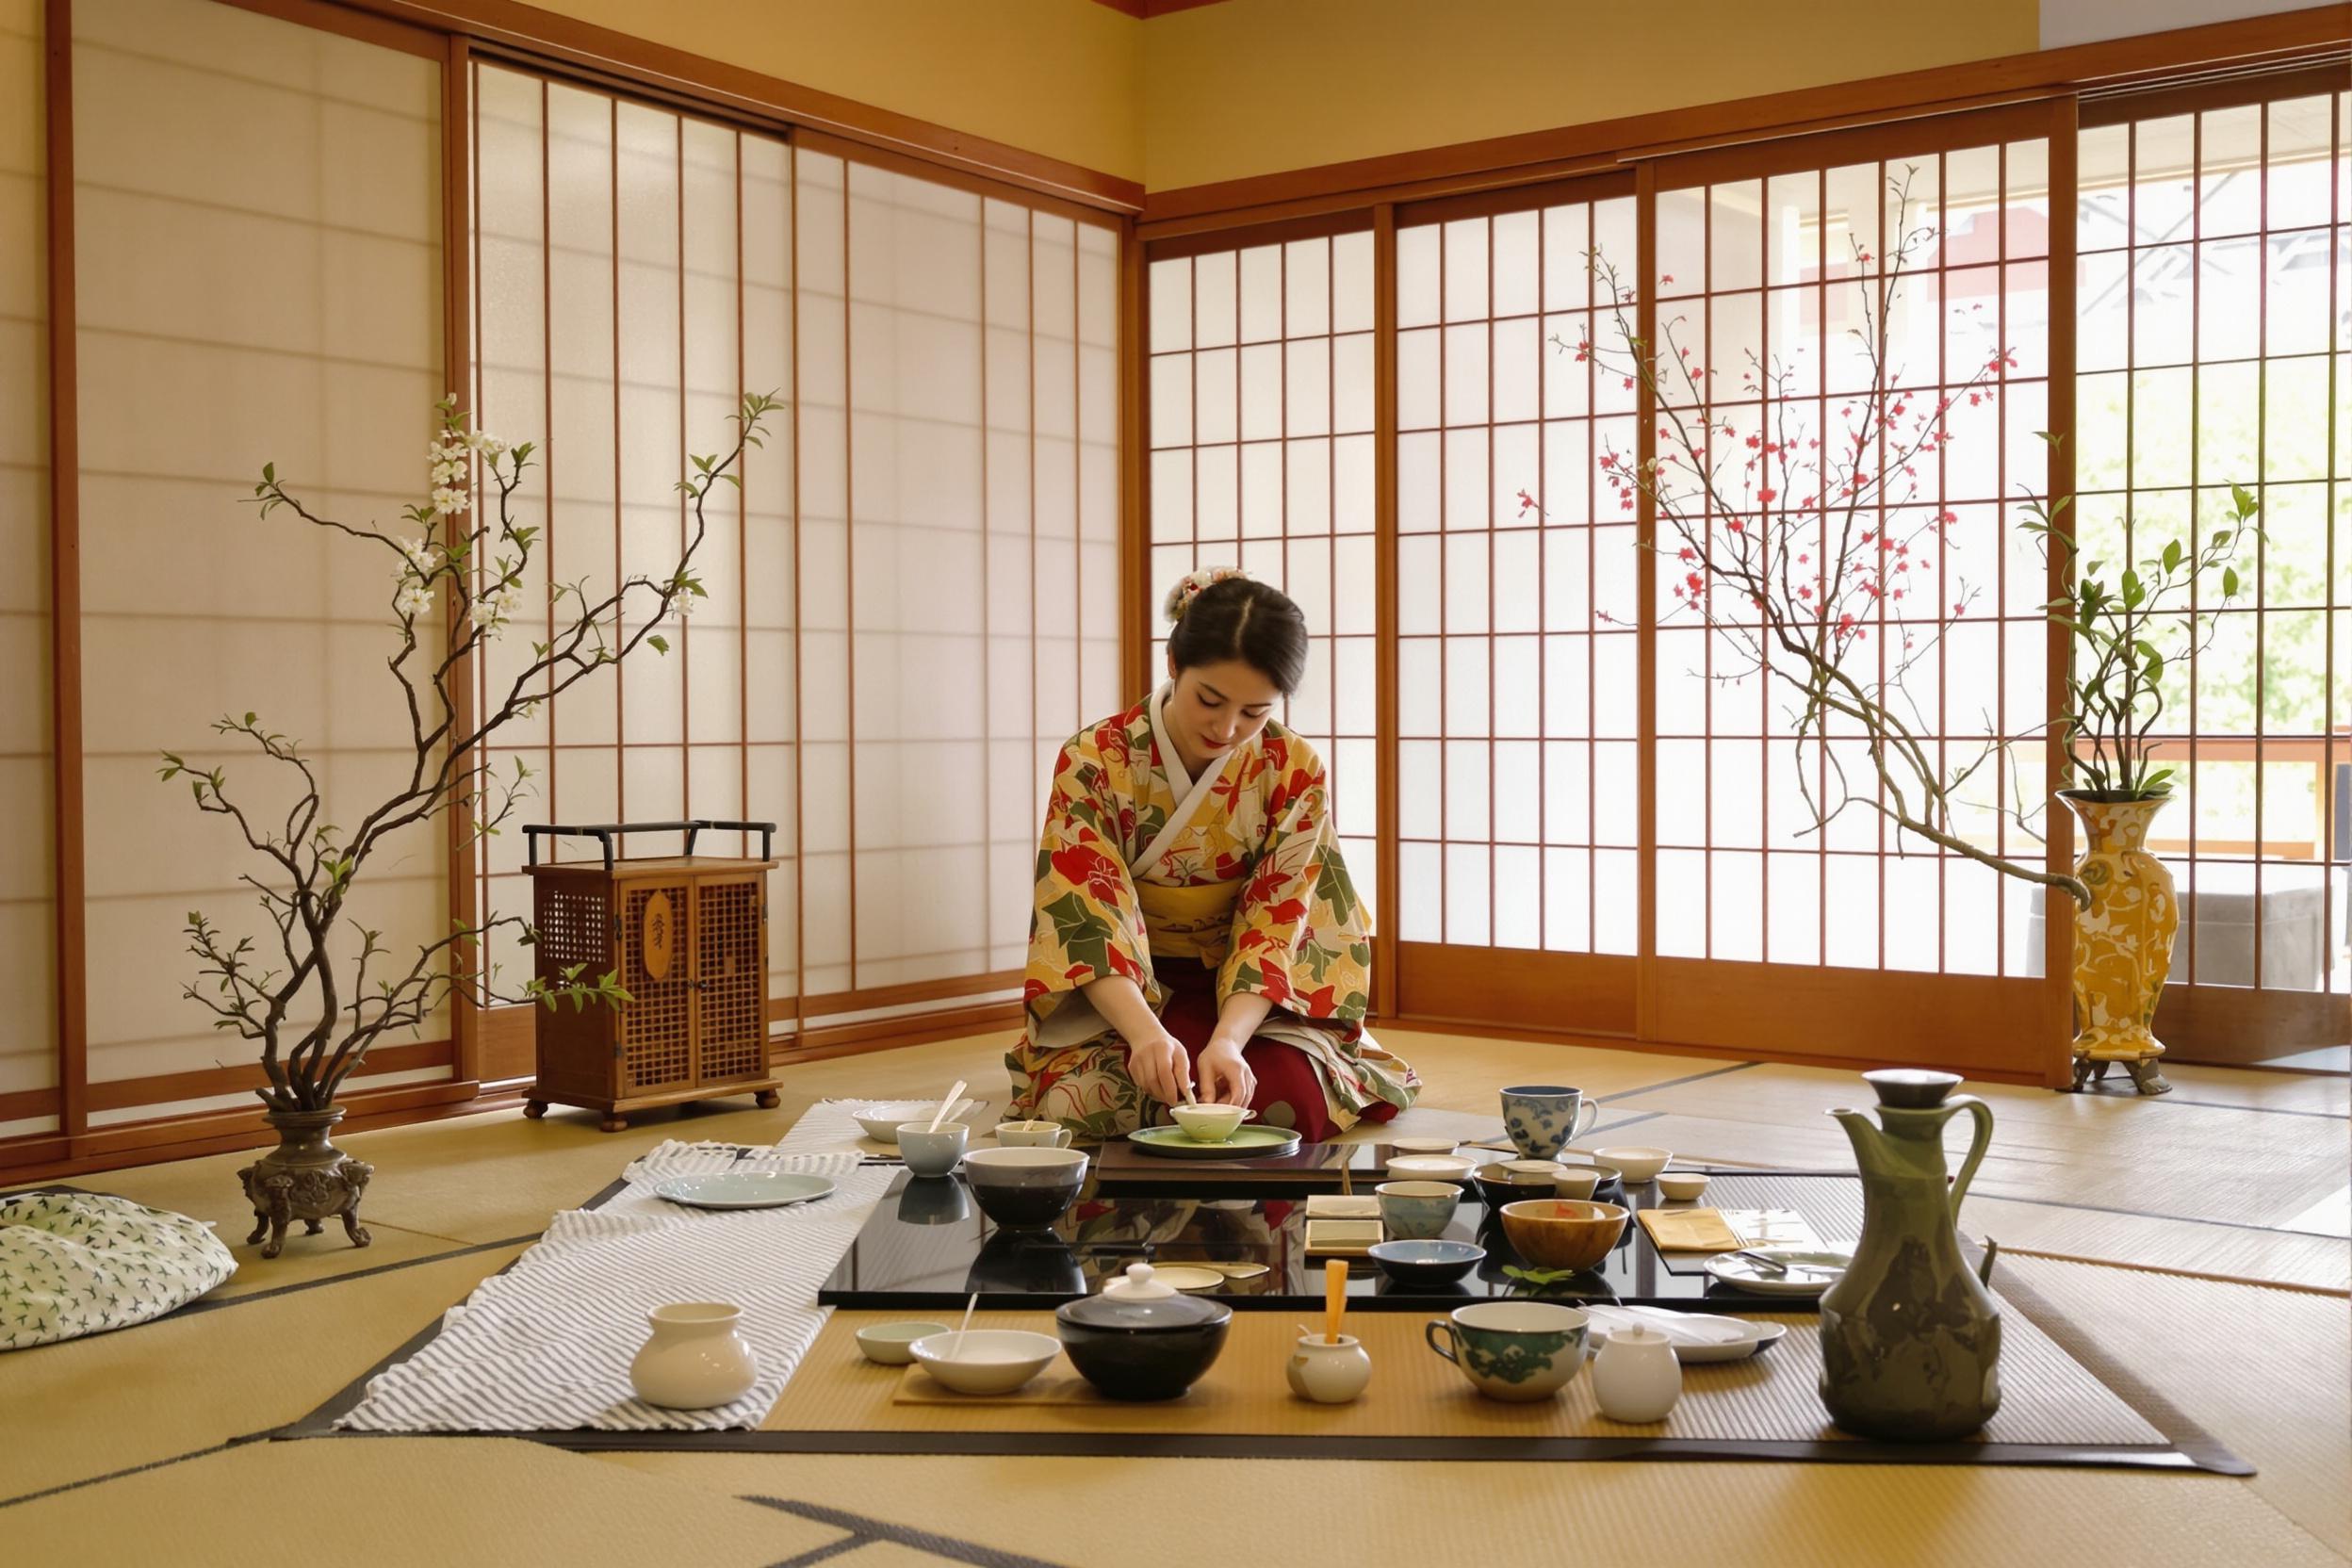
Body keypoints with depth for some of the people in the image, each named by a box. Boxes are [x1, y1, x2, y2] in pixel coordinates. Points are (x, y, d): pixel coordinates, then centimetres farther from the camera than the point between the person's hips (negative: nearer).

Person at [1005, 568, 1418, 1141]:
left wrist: (1226, 1041, -33)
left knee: (1291, 1099, -29)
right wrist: (1145, 1031, -40)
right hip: (1118, 1003, 0)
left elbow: (1274, 929, -14)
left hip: (1255, 1002, 0)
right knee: (1080, 1099, -30)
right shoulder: (1092, 762, -13)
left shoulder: (1295, 774, -8)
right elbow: (1091, 921, -21)